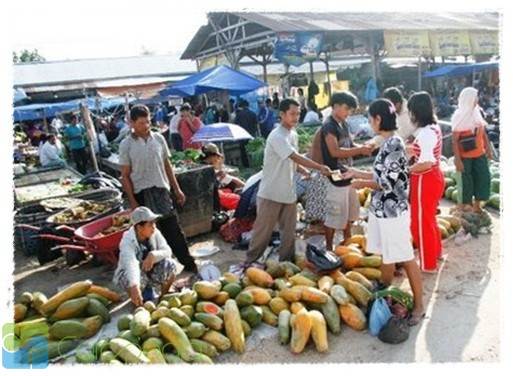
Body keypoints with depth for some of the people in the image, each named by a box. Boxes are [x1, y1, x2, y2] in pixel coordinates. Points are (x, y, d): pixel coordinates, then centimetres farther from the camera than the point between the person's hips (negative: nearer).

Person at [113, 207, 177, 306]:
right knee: (137, 275, -37)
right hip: (128, 273, -4)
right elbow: (130, 265, -46)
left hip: (150, 270, 4)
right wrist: (134, 287, -62)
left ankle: (164, 297, 2)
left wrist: (153, 255, -40)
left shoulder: (155, 233, -15)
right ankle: (137, 305, -5)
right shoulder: (127, 241, -29)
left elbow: (167, 251, -18)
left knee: (169, 265, -23)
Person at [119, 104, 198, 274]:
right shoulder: (126, 145, -5)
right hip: (141, 194, -2)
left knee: (174, 230, 6)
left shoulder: (158, 138, 3)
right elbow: (125, 176, -4)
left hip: (161, 190, 2)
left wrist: (177, 189, 8)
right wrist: (132, 201, -9)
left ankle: (188, 263, 17)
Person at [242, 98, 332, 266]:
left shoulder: (293, 134, 9)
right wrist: (320, 167, -27)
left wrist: (305, 171, 2)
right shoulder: (277, 136, -19)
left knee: (289, 231, 12)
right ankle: (250, 261, 20)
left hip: (288, 193, 8)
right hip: (271, 193, -8)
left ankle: (286, 262, 26)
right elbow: (297, 157, -27)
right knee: (263, 230, 3)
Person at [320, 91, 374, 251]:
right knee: (334, 216, 0)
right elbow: (335, 151, -25)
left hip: (348, 176, 10)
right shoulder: (328, 126, -16)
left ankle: (347, 241, 38)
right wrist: (360, 150, -23)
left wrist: (363, 147, -5)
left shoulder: (344, 124, 11)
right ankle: (329, 247, 14)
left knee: (350, 211, 22)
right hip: (336, 178, -10)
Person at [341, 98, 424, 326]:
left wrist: (363, 183, -8)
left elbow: (389, 182, -21)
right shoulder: (388, 143, 9)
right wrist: (356, 173, 18)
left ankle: (418, 305, 17)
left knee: (406, 258, 3)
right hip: (382, 210, 9)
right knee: (386, 255, 20)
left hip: (392, 211, -9)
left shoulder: (394, 144, -20)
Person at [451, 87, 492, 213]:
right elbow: (455, 140, -15)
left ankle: (477, 206, 22)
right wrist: (457, 159, -20)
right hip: (465, 156, -6)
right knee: (466, 182, 3)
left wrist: (488, 149, 11)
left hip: (480, 154, 6)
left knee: (483, 178, 7)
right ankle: (465, 207, 18)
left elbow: (483, 133, 13)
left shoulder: (477, 112, 5)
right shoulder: (459, 117, -12)